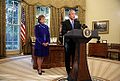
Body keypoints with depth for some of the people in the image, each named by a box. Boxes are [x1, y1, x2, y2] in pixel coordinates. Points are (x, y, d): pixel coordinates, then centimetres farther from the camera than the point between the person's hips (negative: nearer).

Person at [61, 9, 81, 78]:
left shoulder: (77, 22, 14)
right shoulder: (65, 23, 2)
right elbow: (63, 32, -8)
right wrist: (67, 32, -26)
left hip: (76, 42, 3)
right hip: (68, 42, -3)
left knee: (75, 56, 7)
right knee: (67, 57, 3)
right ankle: (68, 70, 14)